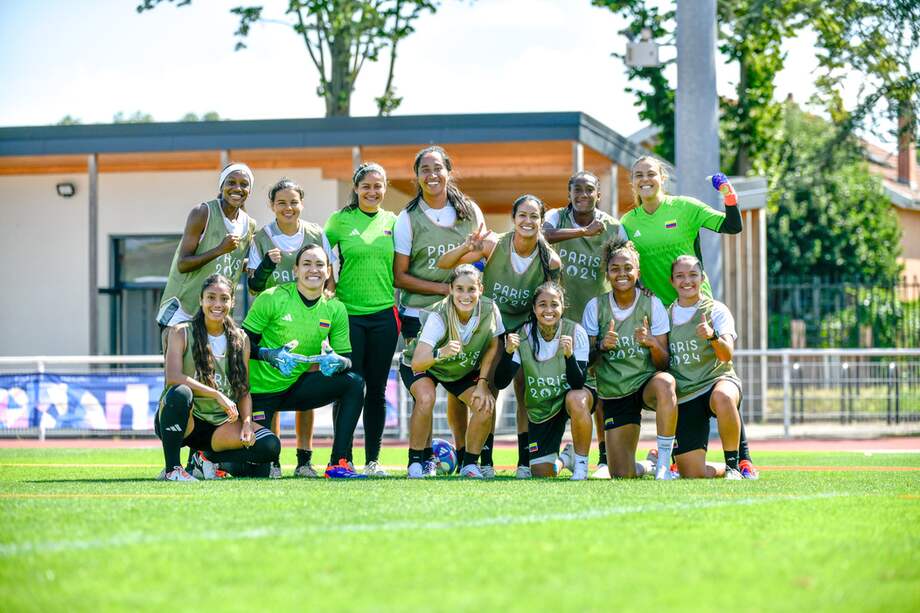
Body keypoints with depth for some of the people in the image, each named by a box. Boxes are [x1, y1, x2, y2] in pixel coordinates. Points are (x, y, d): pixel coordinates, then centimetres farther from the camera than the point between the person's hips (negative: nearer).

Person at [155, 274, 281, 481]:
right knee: (180, 392, -39)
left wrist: (247, 422, -10)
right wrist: (217, 394, -27)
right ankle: (171, 469, -21)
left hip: (219, 424, 4)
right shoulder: (181, 333, -5)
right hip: (187, 421, -4)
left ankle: (205, 458, 3)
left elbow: (244, 391, 8)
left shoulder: (240, 340, 8)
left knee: (269, 446, -21)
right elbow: (173, 377, -20)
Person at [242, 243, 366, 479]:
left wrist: (337, 362, -25)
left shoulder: (335, 309, -2)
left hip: (296, 386, 4)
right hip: (259, 389, -4)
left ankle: (338, 463, -16)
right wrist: (268, 355, -31)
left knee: (354, 382, -17)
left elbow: (347, 358, -1)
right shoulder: (272, 298, -13)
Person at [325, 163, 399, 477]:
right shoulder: (340, 220, 2)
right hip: (349, 313, -2)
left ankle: (373, 459, 12)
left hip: (384, 314, 2)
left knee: (377, 389, 5)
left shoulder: (393, 222, 9)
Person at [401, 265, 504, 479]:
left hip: (463, 370, 4)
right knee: (426, 399, -33)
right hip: (424, 366, -4)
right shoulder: (439, 316, -36)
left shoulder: (489, 310, -25)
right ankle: (415, 463, -15)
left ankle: (469, 465, 3)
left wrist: (483, 383, -14)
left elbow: (492, 347, -6)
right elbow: (416, 363, -44)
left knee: (486, 405, -18)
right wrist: (440, 353, -64)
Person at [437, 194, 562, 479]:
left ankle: (524, 461, 5)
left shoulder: (550, 260, -14)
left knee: (525, 394, -3)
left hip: (525, 330, 1)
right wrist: (466, 249, -36)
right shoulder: (494, 245, -18)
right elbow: (443, 264, -17)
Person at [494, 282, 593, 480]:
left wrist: (569, 354, -43)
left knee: (576, 399, -40)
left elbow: (578, 384, -25)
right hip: (540, 410, 2)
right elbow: (500, 382, -19)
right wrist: (508, 352, -36)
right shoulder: (523, 336, -14)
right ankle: (562, 460, 34)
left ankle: (581, 464, -19)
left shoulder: (576, 332, -20)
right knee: (542, 474, -5)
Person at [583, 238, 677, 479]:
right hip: (614, 393, 1)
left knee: (665, 383, -41)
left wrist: (652, 343, -27)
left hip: (647, 381, -1)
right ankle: (643, 466, 35)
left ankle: (664, 463, -28)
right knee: (622, 476, -5)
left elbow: (663, 363, -7)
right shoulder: (595, 307, -3)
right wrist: (601, 345, -21)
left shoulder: (653, 304, -5)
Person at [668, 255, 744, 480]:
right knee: (692, 475, -9)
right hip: (683, 398, 3)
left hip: (717, 380, -3)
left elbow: (727, 355, -15)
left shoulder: (716, 310, 0)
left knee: (723, 397, -43)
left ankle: (733, 465, -24)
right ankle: (722, 470, 26)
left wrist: (713, 336, -35)